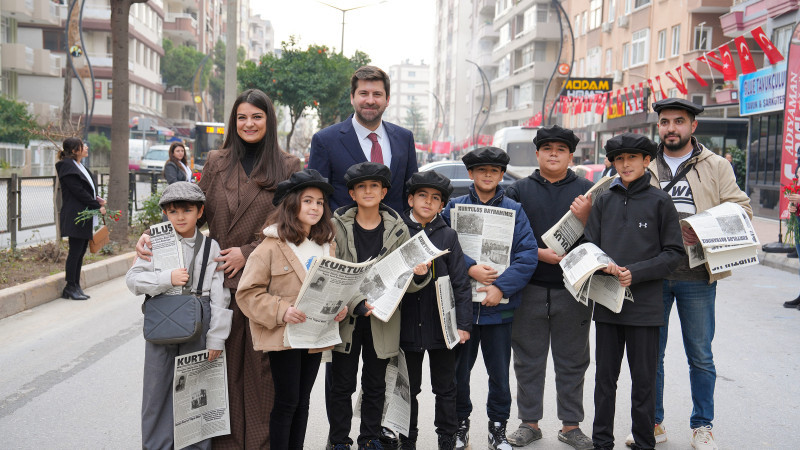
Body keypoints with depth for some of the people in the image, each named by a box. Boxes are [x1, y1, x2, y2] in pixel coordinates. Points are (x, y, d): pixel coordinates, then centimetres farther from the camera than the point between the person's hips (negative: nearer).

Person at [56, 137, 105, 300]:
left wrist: (96, 199, 3)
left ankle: (75, 287, 17)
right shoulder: (67, 167, -11)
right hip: (75, 218, -9)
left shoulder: (79, 166, 18)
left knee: (80, 252, 11)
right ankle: (70, 287, 4)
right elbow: (79, 192, -17)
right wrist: (97, 206, -13)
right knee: (75, 252, -4)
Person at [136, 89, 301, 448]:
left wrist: (249, 252, -9)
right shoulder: (216, 163, 11)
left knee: (259, 364, 1)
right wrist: (154, 235, -7)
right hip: (220, 280, 2)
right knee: (223, 362, 3)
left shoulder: (287, 167, 5)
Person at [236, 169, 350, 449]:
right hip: (283, 334, -6)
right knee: (287, 401, -1)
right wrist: (281, 311, -24)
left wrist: (341, 306, -2)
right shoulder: (272, 245, -11)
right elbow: (248, 292, -12)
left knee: (302, 401, 14)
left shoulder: (327, 245, 8)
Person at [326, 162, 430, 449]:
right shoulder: (337, 226, -4)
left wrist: (419, 276, -20)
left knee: (375, 385, 13)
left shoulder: (397, 229, 2)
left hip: (382, 320, 2)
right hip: (345, 317, -1)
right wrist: (356, 305, -20)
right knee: (342, 385, 7)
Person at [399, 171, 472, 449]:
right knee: (409, 388, 13)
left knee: (445, 388, 11)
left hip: (442, 326, 0)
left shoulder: (448, 236, 1)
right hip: (407, 324, 0)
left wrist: (463, 324, -4)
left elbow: (460, 283, 0)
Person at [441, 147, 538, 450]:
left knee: (499, 372, 8)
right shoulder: (454, 207, 4)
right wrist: (469, 268, -17)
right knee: (459, 369, 10)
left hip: (499, 306, 0)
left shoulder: (514, 211, 3)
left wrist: (501, 287, -16)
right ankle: (460, 423, 28)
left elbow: (528, 255, -5)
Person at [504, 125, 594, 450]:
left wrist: (584, 217, -16)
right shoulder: (519, 190, 7)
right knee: (528, 361, 9)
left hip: (573, 288, 0)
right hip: (529, 289, 0)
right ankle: (529, 422, 21)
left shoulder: (585, 190, 7)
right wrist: (539, 253, -12)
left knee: (572, 361, 8)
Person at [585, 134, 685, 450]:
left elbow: (674, 252, -2)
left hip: (645, 304, -3)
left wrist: (636, 273, -14)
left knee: (643, 379, 6)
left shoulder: (660, 201, -1)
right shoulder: (604, 201, 8)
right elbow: (589, 245, 9)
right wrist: (605, 266, -12)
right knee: (605, 376, 11)